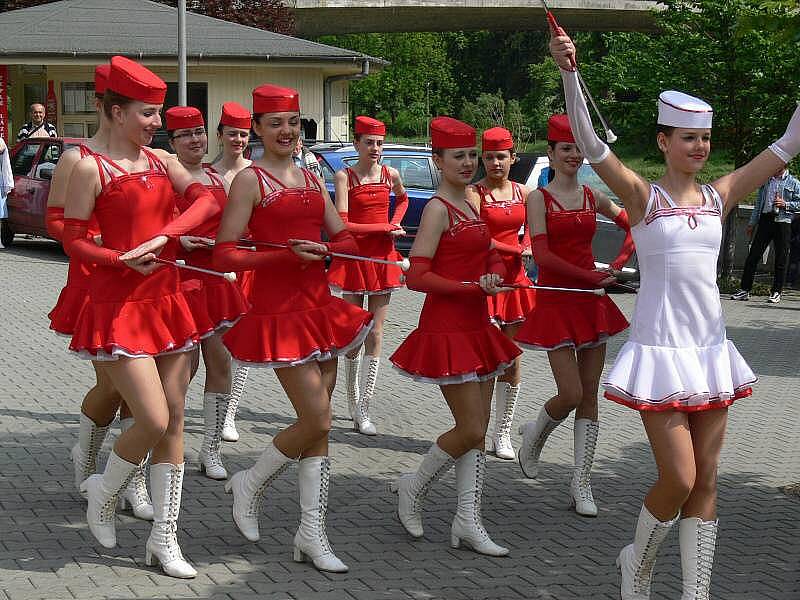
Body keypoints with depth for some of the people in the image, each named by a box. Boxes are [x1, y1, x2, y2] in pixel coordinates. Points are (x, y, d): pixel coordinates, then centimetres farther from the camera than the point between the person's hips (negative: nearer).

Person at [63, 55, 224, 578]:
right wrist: (124, 260, -22)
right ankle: (105, 491, 19)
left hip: (167, 299, 6)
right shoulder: (91, 168, -7)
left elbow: (208, 201, -4)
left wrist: (163, 236, -20)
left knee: (174, 420, 5)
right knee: (154, 421, -13)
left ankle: (164, 539, 14)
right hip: (120, 304, -6)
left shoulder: (162, 161, 10)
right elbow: (73, 240, -7)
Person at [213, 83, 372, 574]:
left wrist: (321, 249, -10)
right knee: (318, 420, -10)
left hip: (318, 304, 7)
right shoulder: (251, 179, -6)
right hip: (278, 309, -7)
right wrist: (288, 255, -21)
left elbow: (347, 241, 12)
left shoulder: (312, 180, 13)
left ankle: (312, 534, 14)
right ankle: (250, 485, 15)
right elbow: (226, 255, -12)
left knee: (318, 427, 7)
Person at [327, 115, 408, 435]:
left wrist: (396, 223, 9)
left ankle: (363, 408, 2)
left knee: (375, 332, 0)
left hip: (383, 256, 3)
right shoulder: (344, 177, -7)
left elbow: (402, 198, 28)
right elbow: (343, 225, -15)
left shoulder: (390, 175, 5)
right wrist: (386, 228, -13)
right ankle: (353, 403, 12)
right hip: (354, 256, -3)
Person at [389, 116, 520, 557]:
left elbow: (491, 257, 20)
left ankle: (468, 521, 16)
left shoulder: (472, 202, 11)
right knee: (471, 430, -5)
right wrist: (473, 287, -22)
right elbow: (416, 276, -19)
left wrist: (493, 277, -3)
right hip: (446, 330, -9)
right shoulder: (438, 209, -13)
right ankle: (414, 487, 18)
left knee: (479, 429, 9)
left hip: (476, 328, 9)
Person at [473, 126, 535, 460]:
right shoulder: (474, 194, -5)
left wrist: (527, 249, 3)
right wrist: (518, 250, -13)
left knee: (512, 361, 6)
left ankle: (502, 434, 14)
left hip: (514, 281, 5)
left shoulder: (523, 194, 11)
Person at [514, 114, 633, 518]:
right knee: (571, 394, -11)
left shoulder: (594, 197, 9)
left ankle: (581, 484, 8)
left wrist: (617, 265, 5)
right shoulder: (539, 198, -4)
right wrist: (592, 277, -17)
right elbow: (542, 256, -14)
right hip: (555, 300, -5)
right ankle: (534, 435, 22)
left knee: (589, 396, 3)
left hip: (591, 301, 5)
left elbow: (634, 226, 20)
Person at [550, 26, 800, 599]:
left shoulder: (719, 196, 7)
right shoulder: (643, 195, -6)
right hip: (660, 348, -5)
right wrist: (569, 73, -33)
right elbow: (591, 144, -20)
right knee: (679, 480, -7)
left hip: (710, 347, 5)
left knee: (705, 481, 6)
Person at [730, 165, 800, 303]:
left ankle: (777, 292, 8)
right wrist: (752, 223, 16)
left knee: (781, 259, 0)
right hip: (765, 220, 3)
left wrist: (785, 204, -13)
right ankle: (745, 289, 2)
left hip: (783, 222, -3)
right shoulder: (765, 181, 15)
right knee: (753, 255, -2)